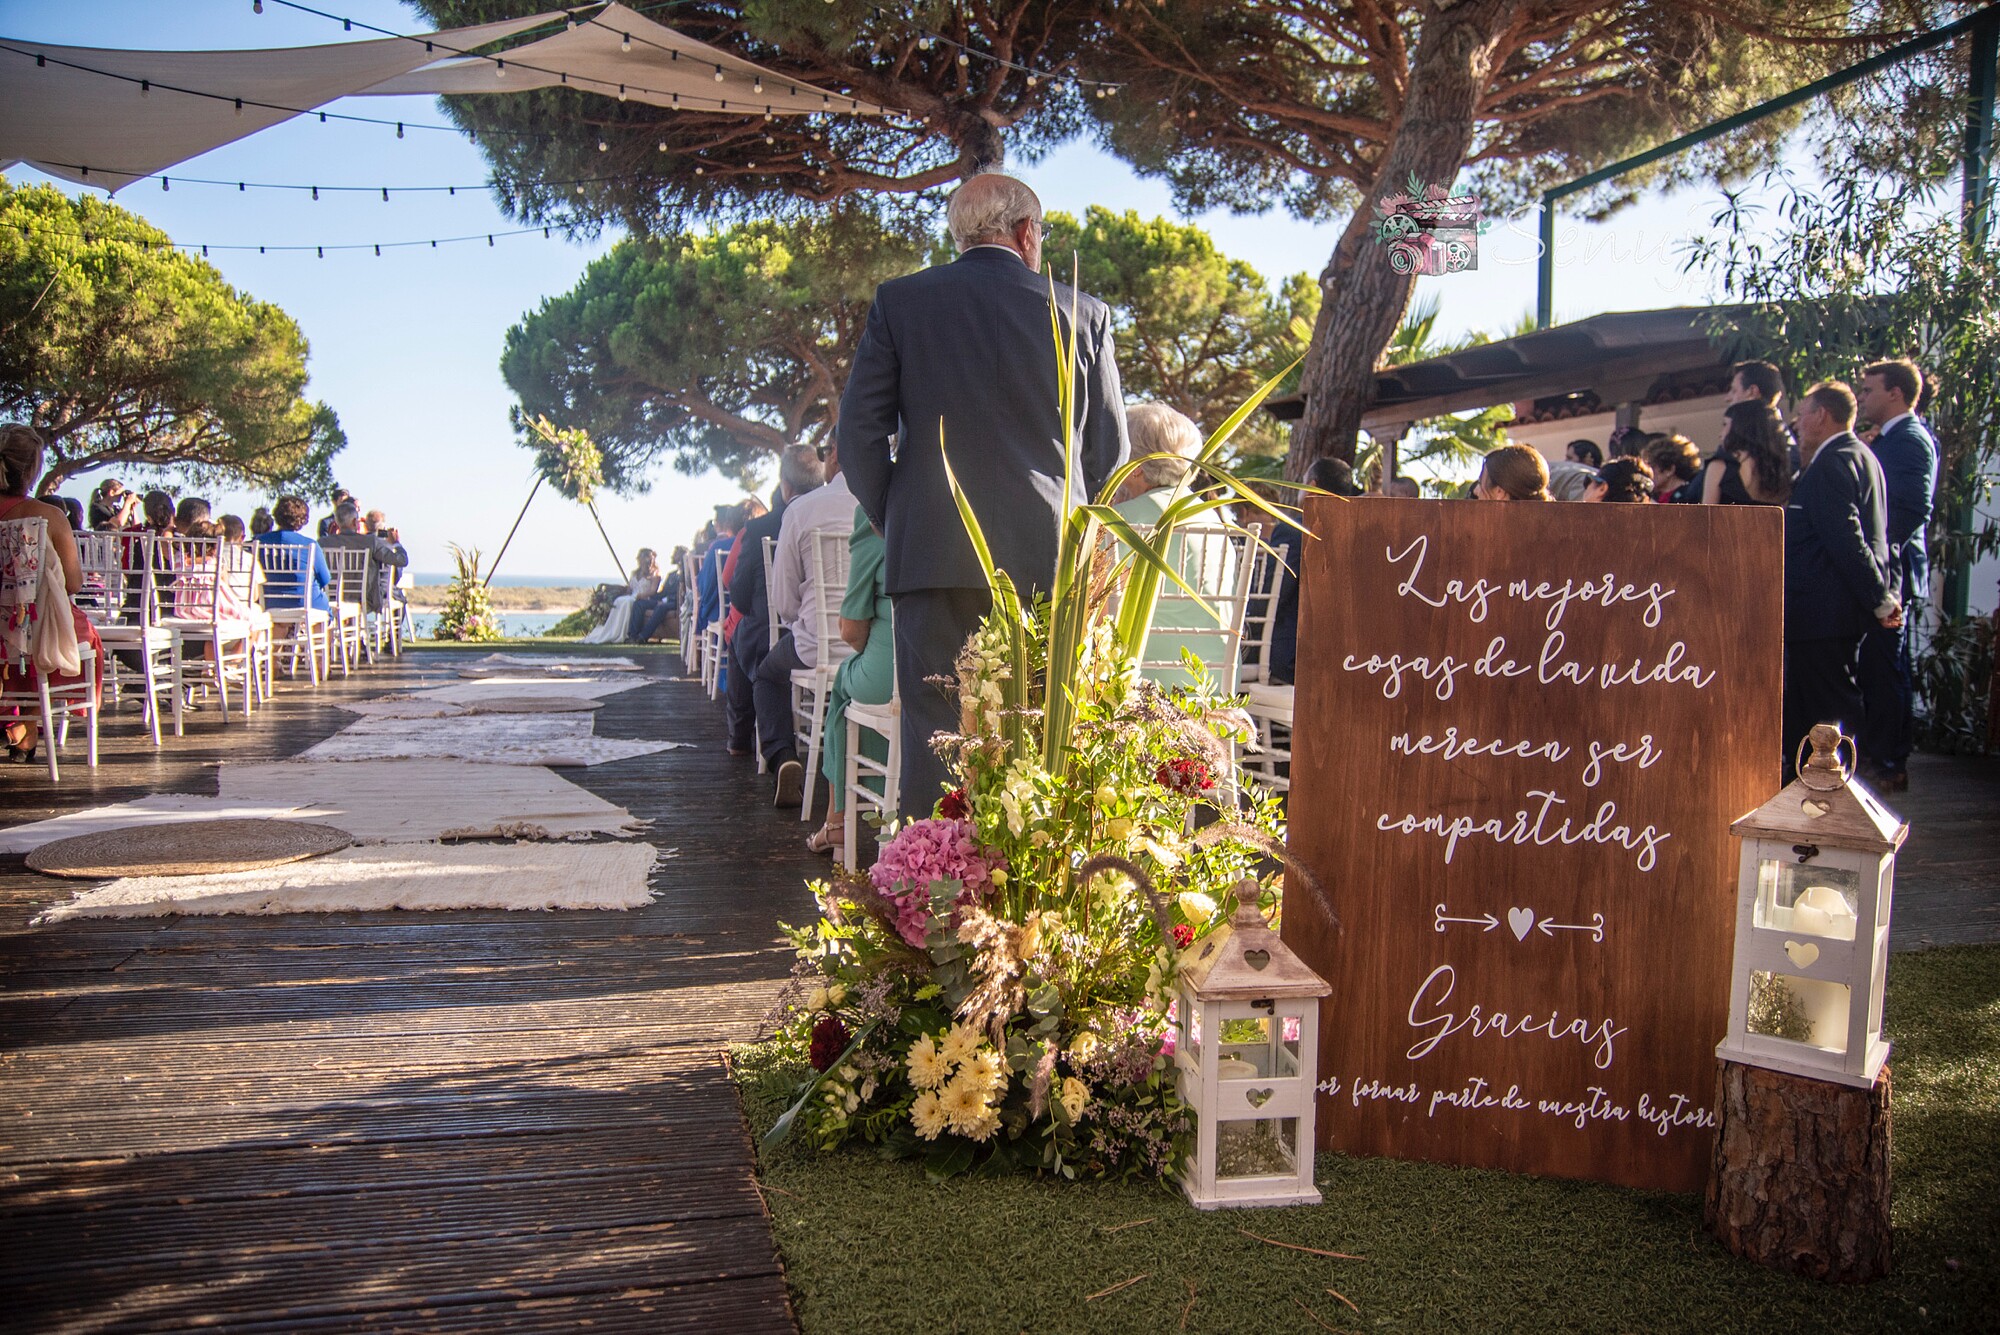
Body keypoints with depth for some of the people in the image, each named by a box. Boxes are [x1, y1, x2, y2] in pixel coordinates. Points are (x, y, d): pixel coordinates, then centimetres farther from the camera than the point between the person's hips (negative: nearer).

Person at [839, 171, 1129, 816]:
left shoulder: (899, 301, 5)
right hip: (1049, 560, 1)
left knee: (935, 736, 1)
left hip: (935, 552, 0)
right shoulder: (1083, 313, 6)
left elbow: (859, 433, 2)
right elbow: (1110, 450, 9)